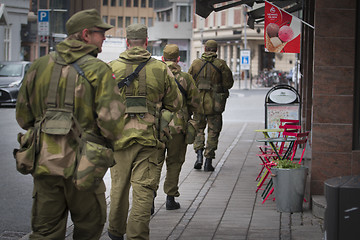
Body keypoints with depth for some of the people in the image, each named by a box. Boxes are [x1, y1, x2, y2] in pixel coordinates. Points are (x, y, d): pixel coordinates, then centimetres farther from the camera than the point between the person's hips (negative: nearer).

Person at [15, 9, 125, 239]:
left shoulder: (40, 65, 5)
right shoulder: (98, 70, -10)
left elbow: (23, 116, 11)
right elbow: (111, 119, -18)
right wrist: (108, 138, 3)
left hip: (44, 158, 4)